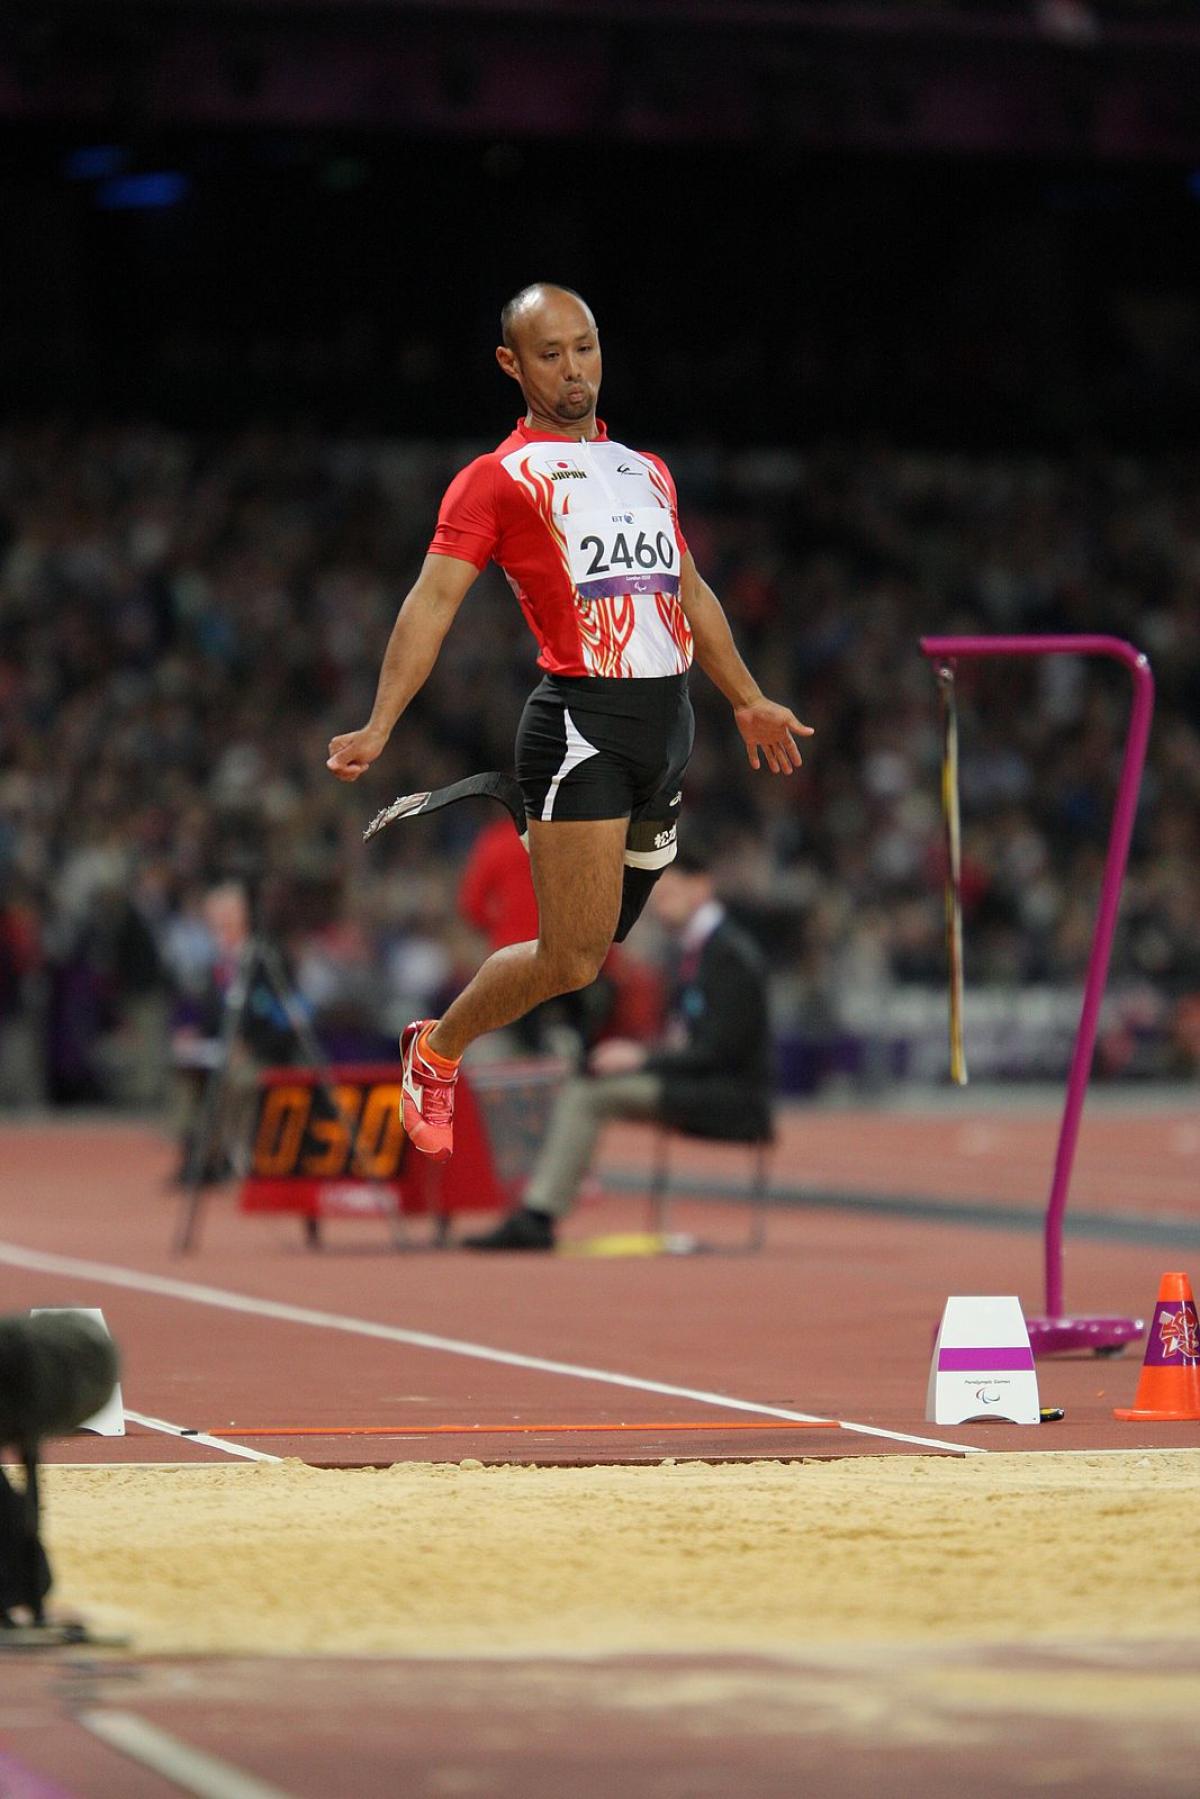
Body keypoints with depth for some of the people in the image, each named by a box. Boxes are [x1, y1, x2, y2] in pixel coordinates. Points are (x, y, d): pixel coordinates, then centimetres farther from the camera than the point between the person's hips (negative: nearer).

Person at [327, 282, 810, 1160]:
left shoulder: (648, 470, 22)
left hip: (669, 720, 7)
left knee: (601, 948, 8)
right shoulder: (498, 478, 1)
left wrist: (748, 700, 38)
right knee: (571, 959, -9)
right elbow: (434, 600, -7)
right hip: (581, 721, -6)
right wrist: (380, 726, -18)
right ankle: (437, 1050, 15)